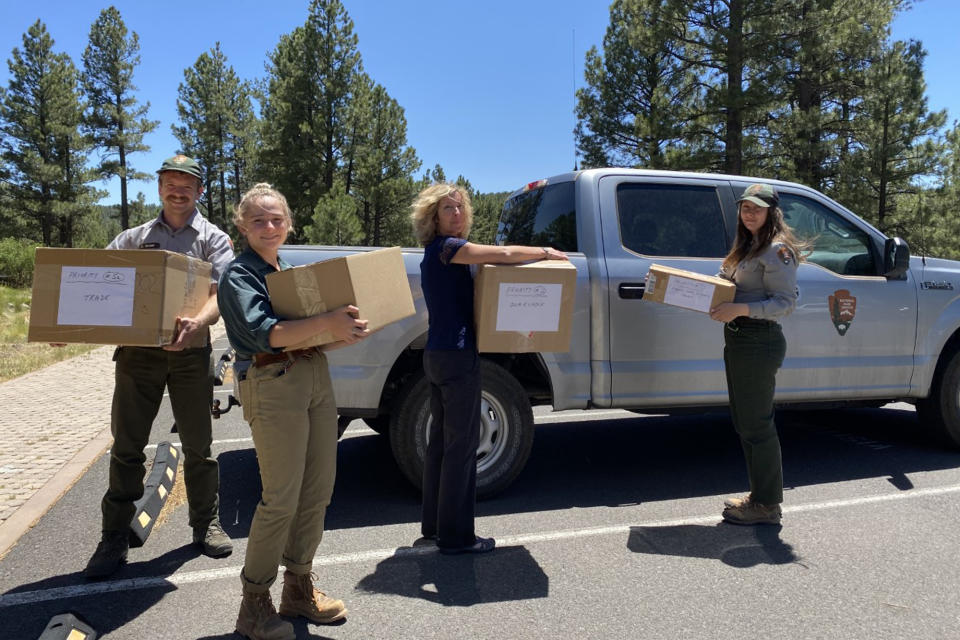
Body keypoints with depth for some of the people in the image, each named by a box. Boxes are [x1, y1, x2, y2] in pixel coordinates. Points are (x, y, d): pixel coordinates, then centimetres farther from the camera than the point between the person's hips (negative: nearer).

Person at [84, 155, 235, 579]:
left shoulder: (213, 239, 5)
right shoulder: (133, 238, 14)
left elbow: (221, 294, -10)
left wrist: (197, 323, -32)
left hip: (189, 352, -2)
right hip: (136, 350, 2)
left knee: (198, 445, 7)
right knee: (126, 446, 5)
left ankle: (206, 525, 22)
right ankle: (115, 538, 17)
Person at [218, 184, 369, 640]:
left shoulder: (292, 270, 19)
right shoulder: (239, 275, -4)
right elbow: (263, 333, -20)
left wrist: (347, 325, 3)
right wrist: (324, 321, -32)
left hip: (316, 375, 7)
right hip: (272, 383, -7)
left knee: (318, 491, 10)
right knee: (281, 499, -5)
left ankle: (299, 588, 26)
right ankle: (254, 604, 13)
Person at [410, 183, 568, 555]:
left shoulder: (436, 253, 17)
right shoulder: (445, 247, -13)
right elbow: (505, 254, -21)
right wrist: (546, 253, -3)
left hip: (438, 355, 10)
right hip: (456, 356, -10)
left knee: (441, 440, 16)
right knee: (462, 444, -4)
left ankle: (433, 523, 27)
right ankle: (455, 536, 5)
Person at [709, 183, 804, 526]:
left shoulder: (777, 250, -10)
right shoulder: (747, 247, 19)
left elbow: (786, 301, -17)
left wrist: (741, 309, -26)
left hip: (758, 341, -10)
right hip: (737, 340, 10)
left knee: (757, 424, -4)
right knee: (745, 422, 15)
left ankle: (767, 506, 8)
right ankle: (760, 496, 27)